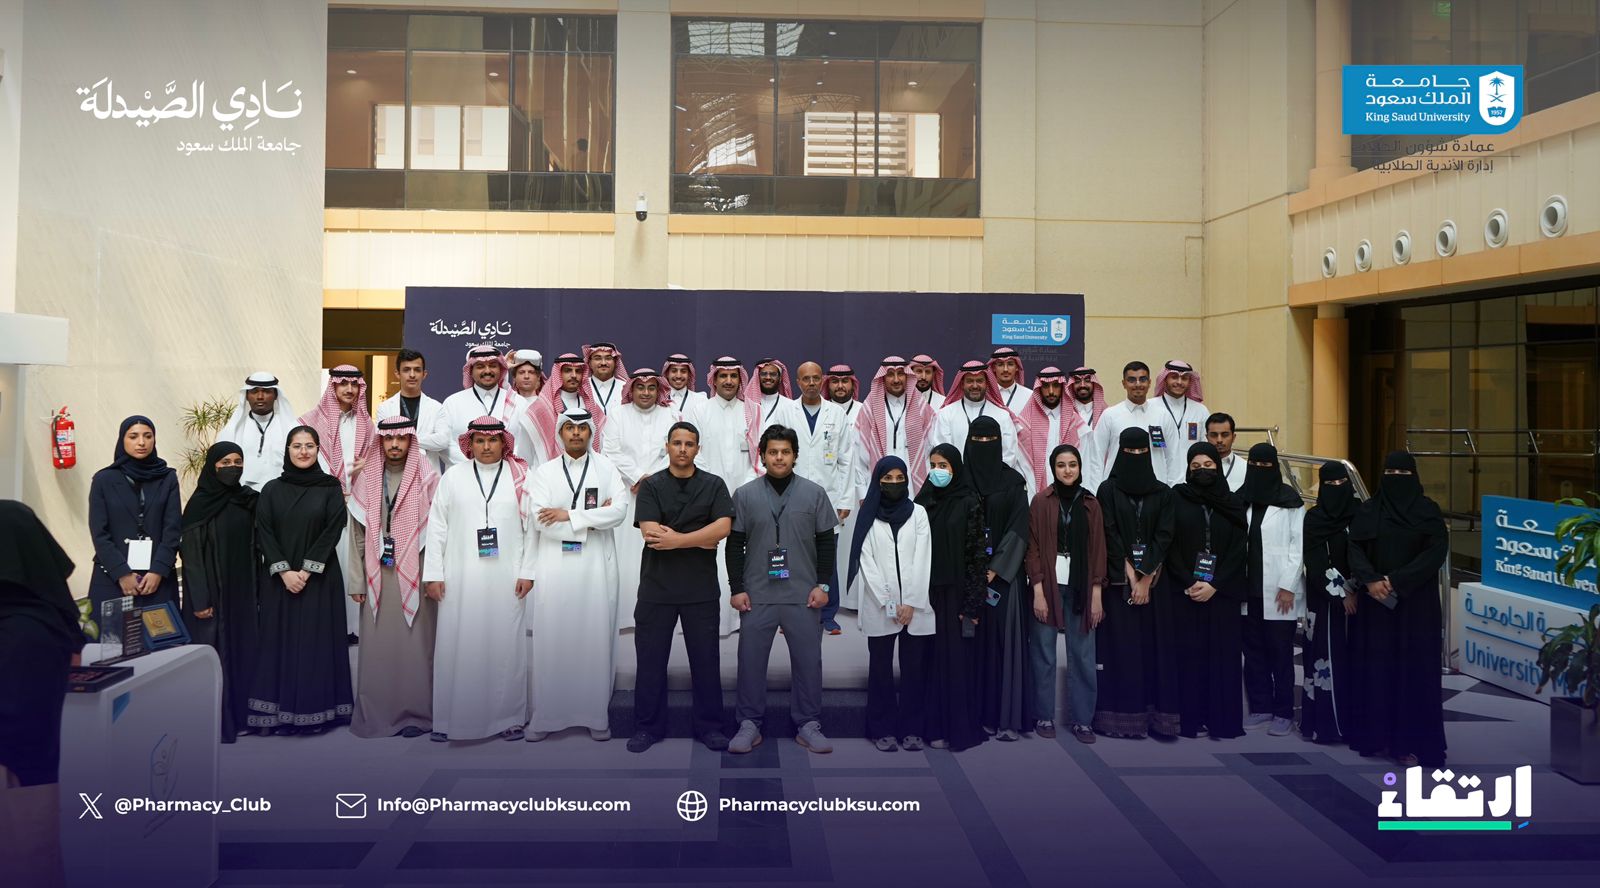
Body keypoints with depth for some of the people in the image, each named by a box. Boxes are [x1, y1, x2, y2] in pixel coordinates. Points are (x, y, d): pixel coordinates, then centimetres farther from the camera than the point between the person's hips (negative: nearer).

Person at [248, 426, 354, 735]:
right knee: (280, 641, 1)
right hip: (280, 579, 1)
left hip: (320, 578, -1)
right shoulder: (272, 489, 6)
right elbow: (263, 532, 0)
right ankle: (280, 711, 7)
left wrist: (307, 570, -13)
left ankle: (317, 710, 5)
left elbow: (334, 529, -5)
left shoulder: (330, 487, 2)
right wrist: (284, 571, -12)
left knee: (317, 640, -1)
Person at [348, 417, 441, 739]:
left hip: (415, 575, -2)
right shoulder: (367, 479, 9)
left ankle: (416, 713, 11)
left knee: (415, 644, 0)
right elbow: (358, 533, 8)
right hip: (377, 576, 3)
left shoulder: (427, 477, 0)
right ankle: (375, 714, 15)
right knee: (376, 646, 4)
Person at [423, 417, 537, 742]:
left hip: (505, 579, 0)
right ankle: (449, 719, 12)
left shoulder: (520, 477, 5)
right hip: (460, 578, 0)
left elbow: (530, 527, 4)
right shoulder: (453, 476, 7)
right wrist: (433, 574, 0)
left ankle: (508, 718, 12)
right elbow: (436, 526, 5)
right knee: (457, 645, 3)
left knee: (505, 645, 3)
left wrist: (527, 572, -2)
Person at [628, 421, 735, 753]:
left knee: (705, 660, 8)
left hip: (702, 589, 0)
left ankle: (709, 726, 20)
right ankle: (647, 727, 20)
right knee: (651, 660, 7)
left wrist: (676, 539, -17)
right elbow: (650, 532, -12)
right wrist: (702, 540, -11)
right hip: (657, 588, 0)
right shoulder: (650, 486, 1)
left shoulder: (714, 485, 3)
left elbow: (723, 527, -11)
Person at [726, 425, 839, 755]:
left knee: (808, 660, 4)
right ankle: (750, 724, 17)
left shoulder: (814, 493, 3)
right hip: (756, 595, 0)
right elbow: (735, 545, 5)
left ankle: (808, 725, 17)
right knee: (750, 660, 4)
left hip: (803, 595, 0)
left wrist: (822, 584, -1)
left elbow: (826, 541, 5)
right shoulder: (745, 495, 3)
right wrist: (737, 588, 0)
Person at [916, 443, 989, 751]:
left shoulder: (969, 502, -5)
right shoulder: (923, 501, 8)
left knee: (957, 656, 0)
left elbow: (978, 552, -9)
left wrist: (972, 602, -13)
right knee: (933, 655, 6)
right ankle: (936, 724, 15)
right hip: (929, 590, 4)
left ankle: (960, 727, 9)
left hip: (957, 590, -4)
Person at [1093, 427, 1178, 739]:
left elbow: (1164, 536, 0)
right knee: (1121, 648, -3)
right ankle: (1122, 716, 1)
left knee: (1156, 646, 0)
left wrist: (1147, 578, -10)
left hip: (1155, 580, 2)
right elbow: (1110, 535, -5)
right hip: (1119, 581, -2)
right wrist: (1131, 576, -11)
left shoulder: (1163, 492, 7)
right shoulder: (1108, 490, 1)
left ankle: (1157, 714, 5)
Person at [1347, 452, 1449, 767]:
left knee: (1414, 668, -1)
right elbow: (1355, 548, -1)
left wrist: (1396, 581, -18)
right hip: (1376, 601, 2)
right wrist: (1370, 580, -18)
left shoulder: (1428, 510, -1)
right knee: (1376, 666, 4)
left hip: (1416, 603, -2)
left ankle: (1411, 742, 4)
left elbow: (1438, 550, -11)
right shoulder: (1369, 510, 5)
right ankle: (1376, 735, 13)